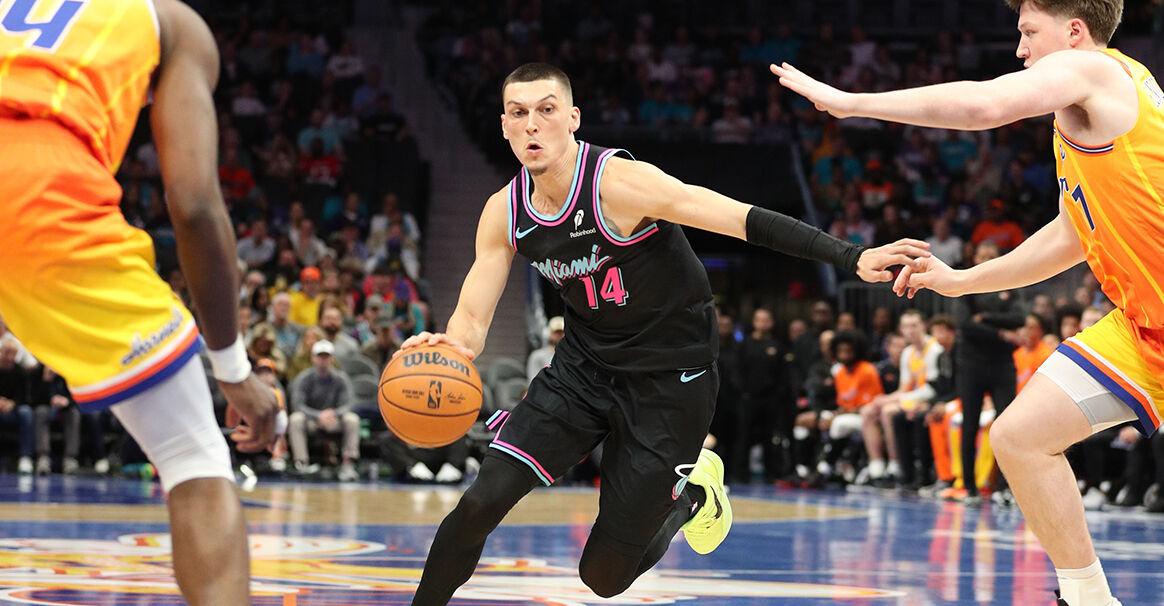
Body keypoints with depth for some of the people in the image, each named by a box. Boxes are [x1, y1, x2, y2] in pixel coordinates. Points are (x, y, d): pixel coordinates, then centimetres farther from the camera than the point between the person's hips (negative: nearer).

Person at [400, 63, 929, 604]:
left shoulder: (618, 183, -25)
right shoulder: (505, 213, -6)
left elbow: (747, 220, -29)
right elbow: (472, 317, -2)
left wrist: (852, 258, -38)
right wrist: (446, 348, -27)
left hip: (668, 379, -5)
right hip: (585, 364, 5)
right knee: (482, 501, -14)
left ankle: (693, 493, 28)